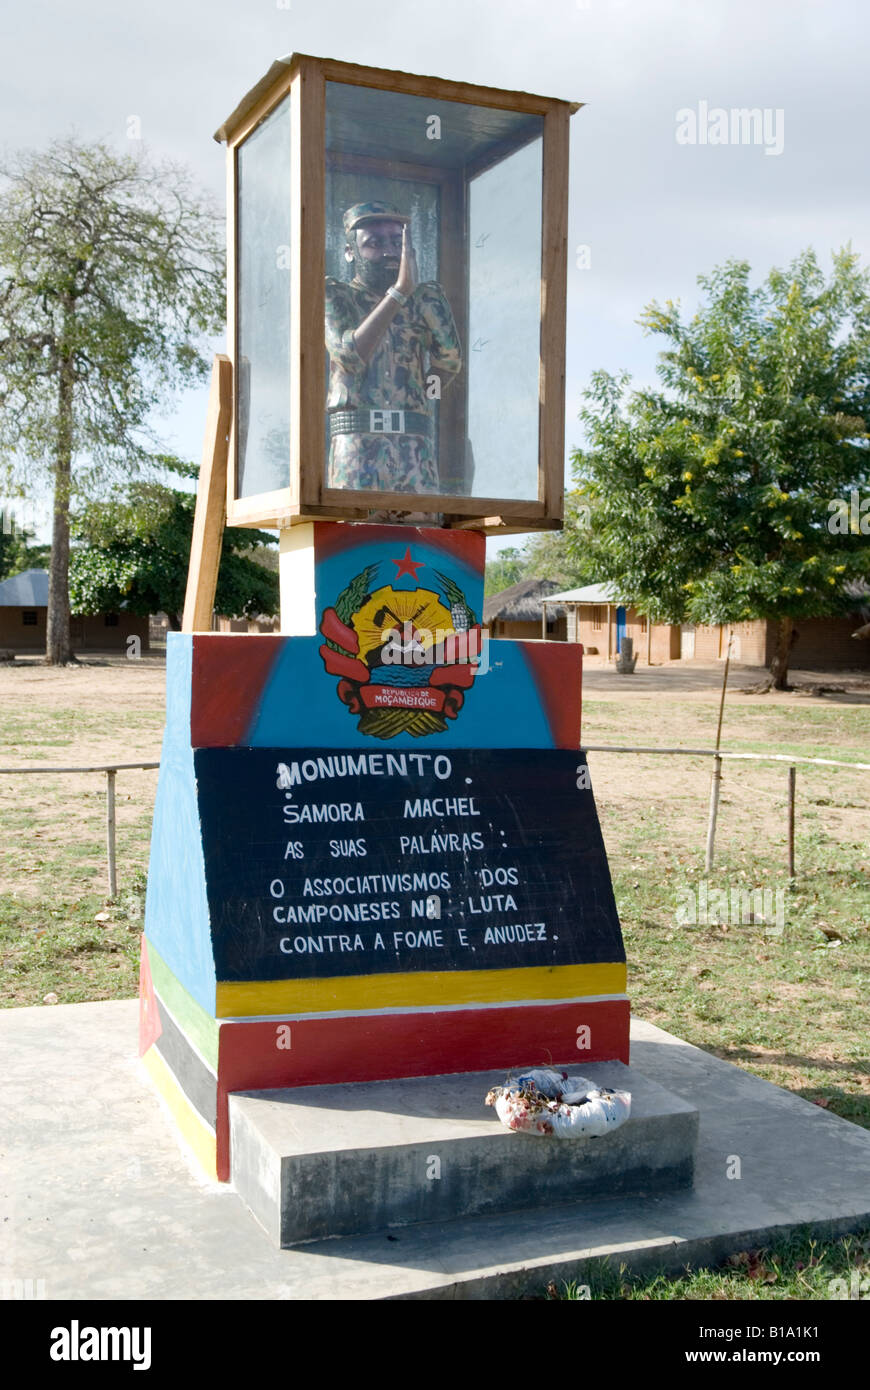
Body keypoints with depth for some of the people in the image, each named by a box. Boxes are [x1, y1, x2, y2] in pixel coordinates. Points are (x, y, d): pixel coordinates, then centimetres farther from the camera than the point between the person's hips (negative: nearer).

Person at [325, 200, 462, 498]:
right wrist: (399, 290, -12)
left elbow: (450, 360, 7)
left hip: (416, 443, 3)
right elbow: (349, 356, -10)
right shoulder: (335, 296, 10)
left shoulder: (421, 299, 18)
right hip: (357, 442, -3)